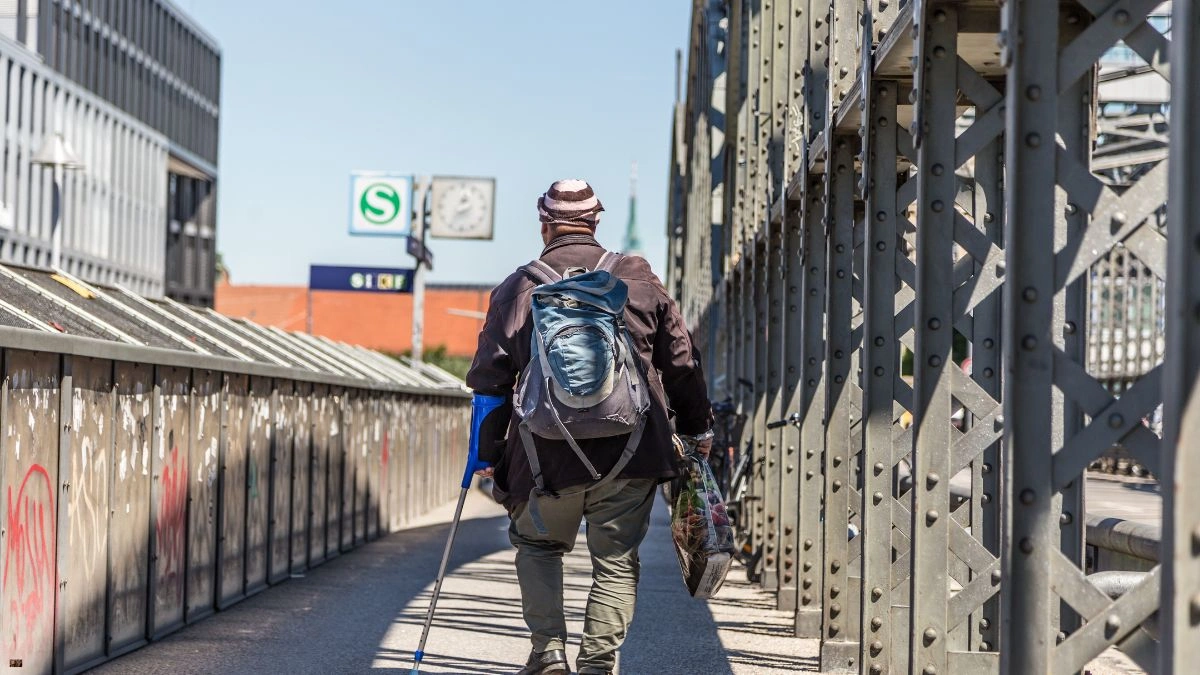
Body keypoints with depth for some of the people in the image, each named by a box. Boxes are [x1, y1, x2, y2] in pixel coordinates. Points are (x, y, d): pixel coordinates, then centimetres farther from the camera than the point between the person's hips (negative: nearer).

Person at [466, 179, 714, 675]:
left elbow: (490, 379, 3)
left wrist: (488, 454, 10)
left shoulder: (518, 289, 3)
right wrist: (698, 429, 22)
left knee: (537, 545, 21)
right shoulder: (639, 279, 7)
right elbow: (680, 364, 11)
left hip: (548, 455, 0)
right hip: (630, 456, 0)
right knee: (616, 561, 10)